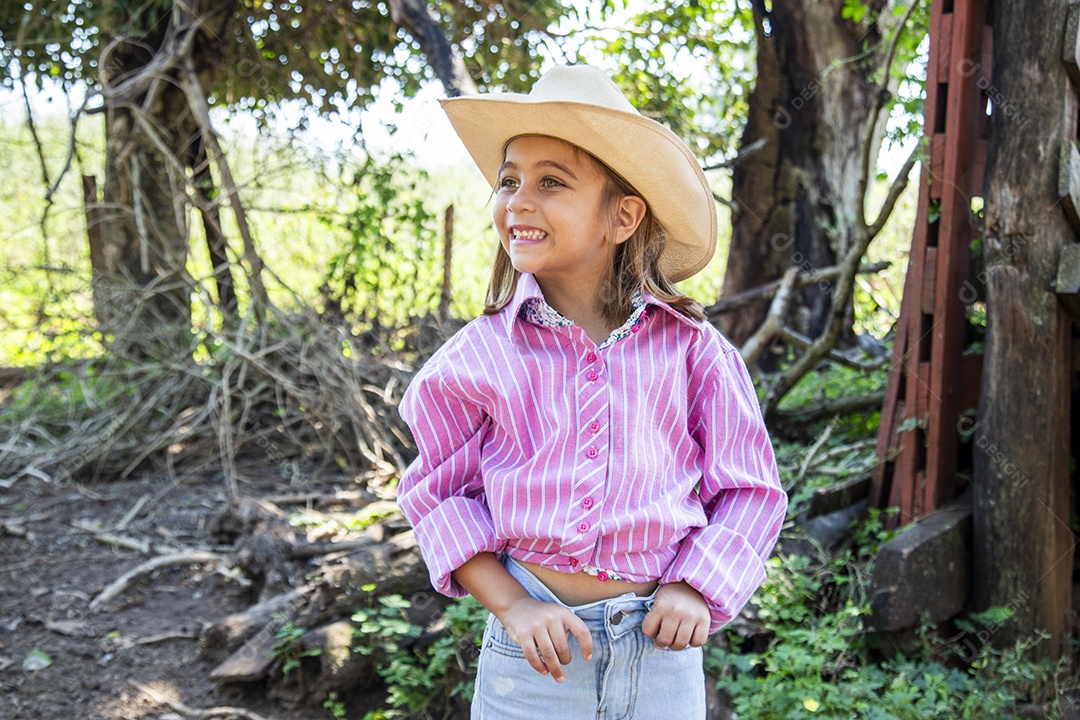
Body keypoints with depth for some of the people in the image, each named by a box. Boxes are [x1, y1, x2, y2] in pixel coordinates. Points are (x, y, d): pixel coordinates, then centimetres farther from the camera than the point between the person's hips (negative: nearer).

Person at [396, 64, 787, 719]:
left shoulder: (687, 346, -6)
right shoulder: (480, 355, -6)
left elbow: (748, 489, 2)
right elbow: (440, 495, 2)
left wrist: (695, 590, -9)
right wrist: (512, 608, -7)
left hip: (662, 650, 1)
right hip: (536, 655, 0)